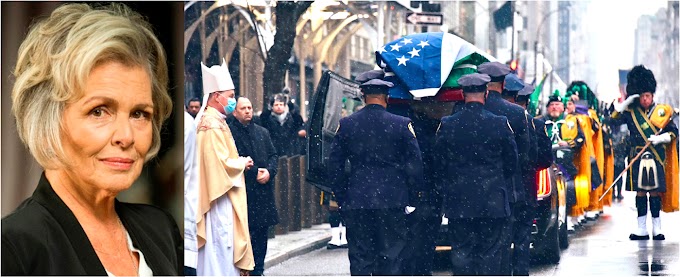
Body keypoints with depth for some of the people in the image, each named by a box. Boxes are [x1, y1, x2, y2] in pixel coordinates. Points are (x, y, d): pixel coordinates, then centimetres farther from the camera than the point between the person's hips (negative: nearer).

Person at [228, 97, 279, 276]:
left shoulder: (262, 132, 16)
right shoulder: (229, 132, -4)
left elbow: (273, 155, 15)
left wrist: (269, 171, -5)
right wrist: (254, 173, -12)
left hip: (263, 190, 6)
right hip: (242, 190, -6)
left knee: (261, 231, 8)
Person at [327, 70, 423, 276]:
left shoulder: (346, 125, 1)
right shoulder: (402, 125, -4)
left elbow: (334, 165, 4)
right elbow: (415, 164, -3)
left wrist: (342, 197, 13)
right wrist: (413, 197, 7)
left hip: (356, 201, 2)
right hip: (393, 201, -1)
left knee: (360, 255, 6)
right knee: (391, 256, 4)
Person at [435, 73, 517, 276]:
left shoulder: (447, 125, -4)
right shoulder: (501, 124, -6)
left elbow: (439, 165, 3)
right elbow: (511, 163, 4)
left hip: (458, 202, 1)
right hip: (493, 203, -1)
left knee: (461, 252, 6)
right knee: (490, 253, 4)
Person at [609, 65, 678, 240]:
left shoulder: (662, 111, 5)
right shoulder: (631, 112, 7)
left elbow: (673, 131, 4)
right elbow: (614, 120, -4)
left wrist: (661, 138, -13)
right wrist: (626, 103, -9)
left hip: (656, 158, -1)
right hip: (637, 159, 1)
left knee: (655, 192, -1)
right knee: (640, 193, 3)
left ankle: (657, 229, 4)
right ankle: (641, 229, 7)